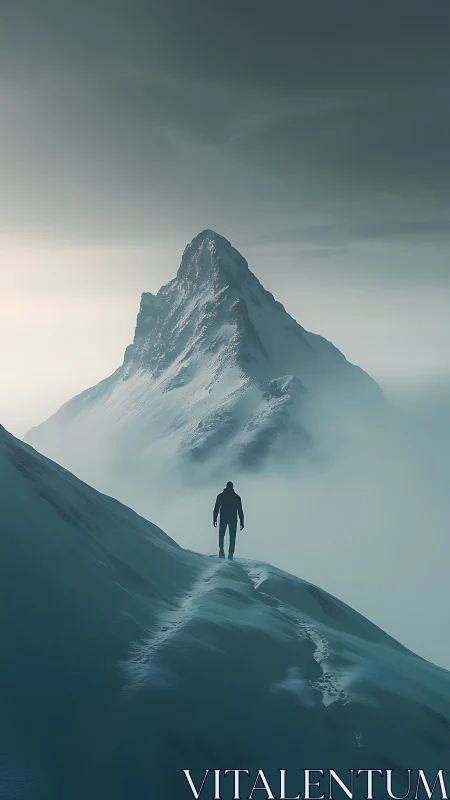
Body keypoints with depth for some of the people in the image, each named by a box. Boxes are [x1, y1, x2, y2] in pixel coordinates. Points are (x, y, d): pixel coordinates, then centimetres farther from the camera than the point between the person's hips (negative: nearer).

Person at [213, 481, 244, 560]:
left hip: (223, 519, 0)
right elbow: (240, 511, 3)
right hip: (233, 520, 0)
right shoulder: (237, 497, 4)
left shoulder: (220, 496, 2)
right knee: (232, 537, 5)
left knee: (221, 535, 14)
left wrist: (214, 520, 0)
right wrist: (242, 522, 5)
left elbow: (216, 509, -2)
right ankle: (230, 554, -5)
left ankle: (221, 550, -10)